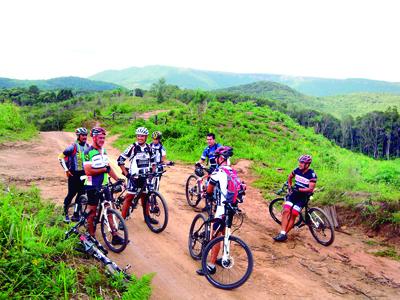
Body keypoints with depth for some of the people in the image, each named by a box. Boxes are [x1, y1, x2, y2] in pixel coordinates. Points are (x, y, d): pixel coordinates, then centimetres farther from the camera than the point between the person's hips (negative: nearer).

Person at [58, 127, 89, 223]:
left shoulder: (88, 146, 5)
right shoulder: (73, 146, -11)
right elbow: (61, 157, -7)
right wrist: (66, 170, -10)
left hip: (84, 173, 5)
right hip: (74, 174, -5)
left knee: (81, 194, 4)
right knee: (71, 194, -2)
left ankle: (76, 214, 14)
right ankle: (65, 213, 18)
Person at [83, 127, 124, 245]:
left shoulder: (104, 151, 11)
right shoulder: (88, 152, -12)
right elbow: (88, 171, -19)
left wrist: (118, 179, 8)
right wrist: (104, 169, -17)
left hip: (104, 185, 6)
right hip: (93, 186, -6)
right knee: (92, 212, 5)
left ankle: (115, 236, 9)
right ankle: (91, 237, 19)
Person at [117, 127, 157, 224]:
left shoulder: (149, 148, 4)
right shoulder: (133, 147, -11)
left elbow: (153, 161, 17)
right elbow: (120, 160, -10)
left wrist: (153, 171, 5)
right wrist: (126, 173, -14)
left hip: (145, 177, 5)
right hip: (134, 177, -5)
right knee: (129, 197, -4)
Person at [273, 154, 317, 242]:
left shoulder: (312, 175, -16)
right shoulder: (297, 170, -1)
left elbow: (311, 189, -20)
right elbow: (290, 177, 19)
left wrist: (298, 189, -27)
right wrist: (290, 187, 11)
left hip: (303, 197, -4)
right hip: (293, 194, 4)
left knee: (293, 215, -10)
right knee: (286, 211, -14)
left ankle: (285, 234, -1)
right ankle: (282, 233, -17)